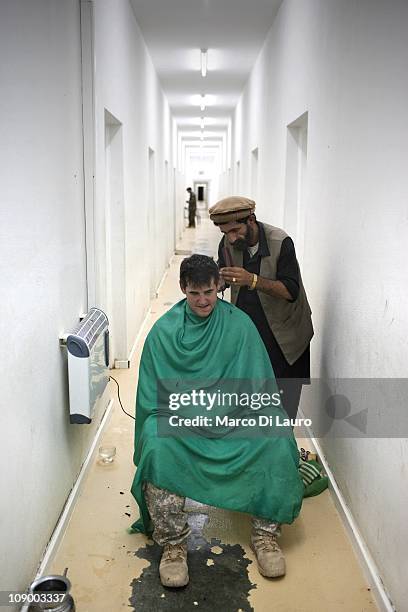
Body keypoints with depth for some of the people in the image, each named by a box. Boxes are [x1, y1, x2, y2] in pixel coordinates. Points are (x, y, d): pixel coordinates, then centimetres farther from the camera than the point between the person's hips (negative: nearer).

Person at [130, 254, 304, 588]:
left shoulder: (240, 324, 1)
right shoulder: (163, 331, 2)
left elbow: (259, 384, 1)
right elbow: (152, 394, 3)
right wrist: (176, 415, -14)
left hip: (235, 420, 1)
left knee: (277, 444, -27)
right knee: (158, 447, -33)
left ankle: (266, 533, -8)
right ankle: (173, 543, -17)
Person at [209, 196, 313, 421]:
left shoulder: (281, 242, -21)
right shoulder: (228, 243, -6)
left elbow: (290, 291, -24)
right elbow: (222, 281, 5)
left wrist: (252, 280, -38)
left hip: (283, 333, -4)